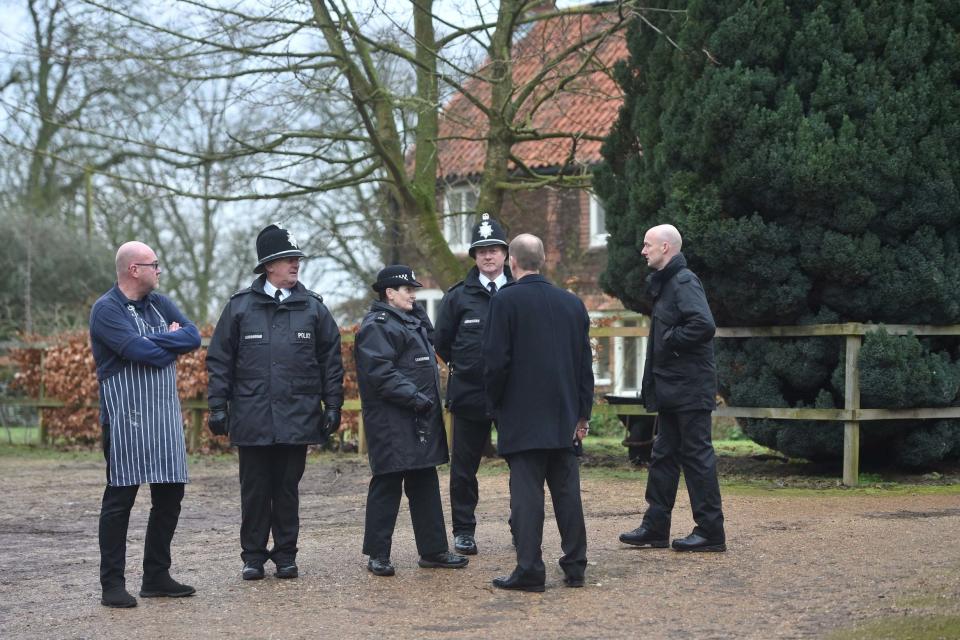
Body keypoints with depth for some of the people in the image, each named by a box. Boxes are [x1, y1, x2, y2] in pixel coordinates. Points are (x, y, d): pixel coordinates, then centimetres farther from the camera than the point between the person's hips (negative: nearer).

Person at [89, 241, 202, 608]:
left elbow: (193, 337, 1)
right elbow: (140, 350, -21)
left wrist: (153, 342, -12)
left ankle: (157, 577, 19)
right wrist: (172, 343, -3)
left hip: (165, 417, 7)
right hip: (126, 419, -7)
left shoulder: (160, 303, 14)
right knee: (120, 498, -3)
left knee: (170, 495, 9)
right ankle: (112, 584, 1)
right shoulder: (107, 309, -8)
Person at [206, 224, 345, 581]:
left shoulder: (313, 307, 6)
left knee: (287, 488, 8)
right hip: (252, 418, -1)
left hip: (297, 418, 1)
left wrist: (333, 405, 3)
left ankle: (285, 555, 17)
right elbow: (219, 360, 3)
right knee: (255, 490, 5)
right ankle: (253, 556, 15)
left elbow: (331, 360, 8)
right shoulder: (240, 307, 2)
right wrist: (218, 406, -2)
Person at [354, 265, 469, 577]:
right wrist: (414, 397, -24)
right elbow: (381, 373, -22)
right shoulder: (377, 327, -12)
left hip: (420, 423, 10)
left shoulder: (413, 322, 20)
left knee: (425, 485, 12)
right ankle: (378, 554, 3)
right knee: (387, 485, -4)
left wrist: (428, 401, 18)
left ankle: (433, 550, 18)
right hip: (392, 425, -10)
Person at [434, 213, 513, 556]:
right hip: (469, 395, 0)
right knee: (464, 466, 6)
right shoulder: (459, 296, 2)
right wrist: (463, 368, 9)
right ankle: (463, 530, 17)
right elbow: (441, 341, 10)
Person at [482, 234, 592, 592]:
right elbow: (585, 364, 11)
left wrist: (495, 406, 2)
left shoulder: (506, 301, -9)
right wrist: (583, 413, 16)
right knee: (567, 490, 10)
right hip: (564, 416, 5)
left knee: (526, 493, -4)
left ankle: (529, 571, -4)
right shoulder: (572, 303, 8)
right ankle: (575, 566, 14)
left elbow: (495, 360, -12)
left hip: (522, 418, -5)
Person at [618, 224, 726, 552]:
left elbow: (704, 325, -29)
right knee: (664, 456, 13)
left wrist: (670, 342, -17)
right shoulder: (665, 282, 16)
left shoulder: (684, 282, -15)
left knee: (697, 455, -4)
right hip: (673, 389, 10)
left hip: (689, 389, -10)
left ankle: (711, 533, 1)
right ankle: (655, 528, 19)